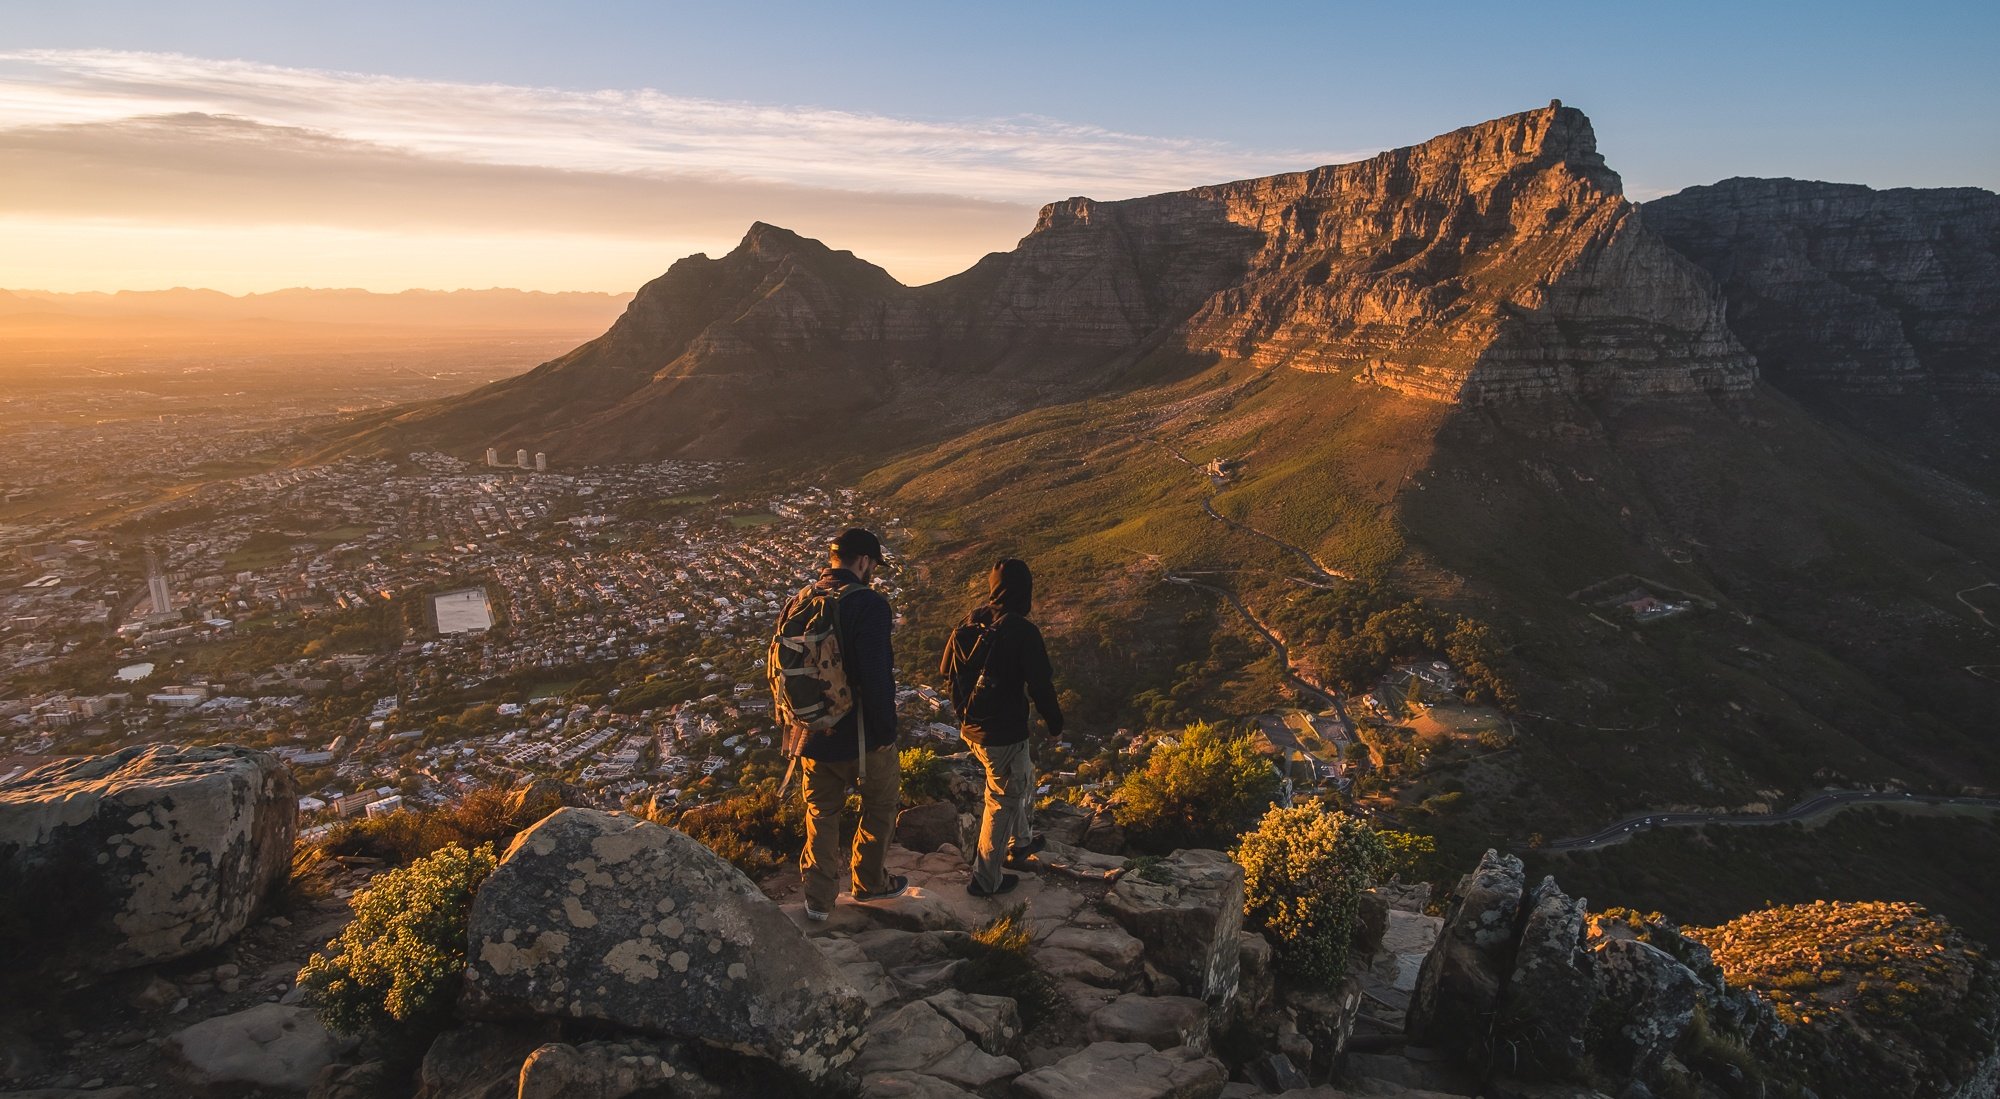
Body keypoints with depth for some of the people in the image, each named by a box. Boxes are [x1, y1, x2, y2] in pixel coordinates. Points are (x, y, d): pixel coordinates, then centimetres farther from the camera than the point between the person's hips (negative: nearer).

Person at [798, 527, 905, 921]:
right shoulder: (868, 604, -20)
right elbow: (877, 676, -25)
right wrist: (886, 731, -14)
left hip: (815, 731, 6)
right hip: (862, 734, -6)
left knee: (822, 813, 18)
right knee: (880, 805, 18)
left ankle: (819, 898, 23)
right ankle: (868, 881, 31)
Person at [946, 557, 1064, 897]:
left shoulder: (971, 621, 0)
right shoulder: (1022, 632, -21)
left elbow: (947, 669, 11)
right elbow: (1040, 685, -17)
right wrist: (1055, 723, -1)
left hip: (970, 726, 8)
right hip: (1004, 732, -8)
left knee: (1022, 778, 28)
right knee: (1004, 800, 8)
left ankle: (1019, 843, 45)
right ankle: (986, 879, 17)